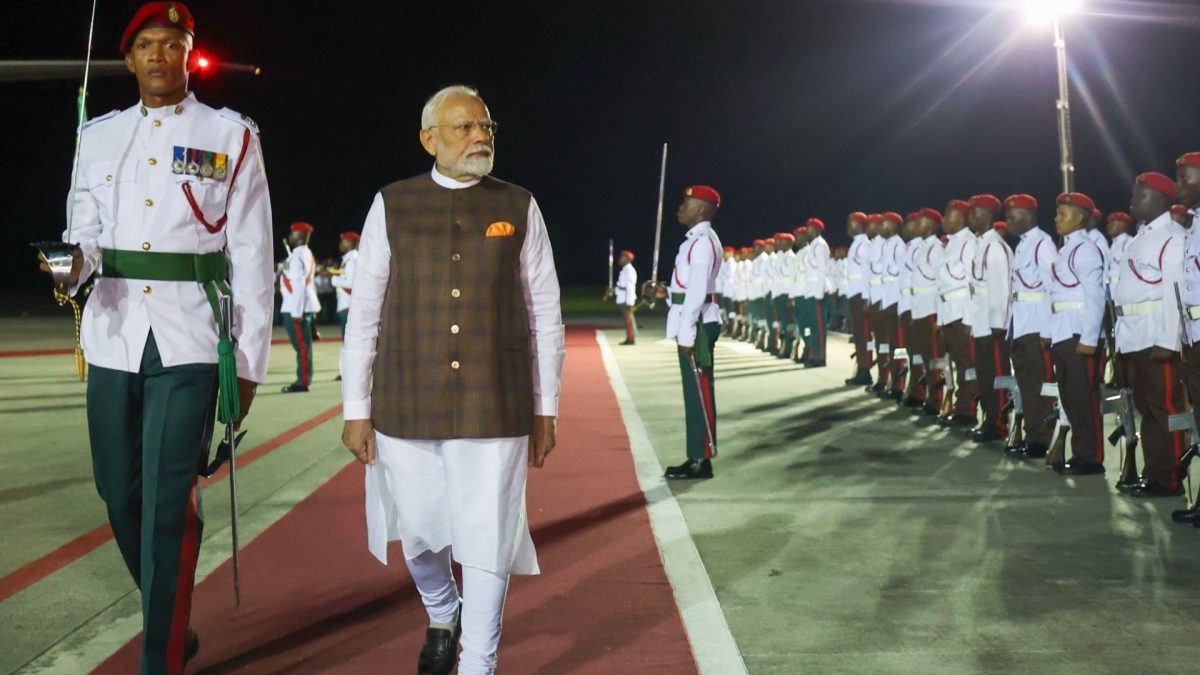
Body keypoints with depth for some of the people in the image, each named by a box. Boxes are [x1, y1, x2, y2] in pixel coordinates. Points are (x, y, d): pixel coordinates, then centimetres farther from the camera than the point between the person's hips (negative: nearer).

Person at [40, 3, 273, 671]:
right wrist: (76, 262, -14)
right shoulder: (99, 135, 13)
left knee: (167, 504, -6)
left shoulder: (231, 135, 3)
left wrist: (248, 362, -4)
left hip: (189, 339, -4)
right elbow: (86, 231, 12)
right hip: (113, 335, 4)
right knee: (120, 493, 10)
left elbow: (251, 256, 0)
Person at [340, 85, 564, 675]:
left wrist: (545, 409, 4)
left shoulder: (519, 208, 3)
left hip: (495, 409, -1)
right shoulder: (392, 206, 2)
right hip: (408, 408, 1)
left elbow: (545, 316, 5)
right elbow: (363, 313, 3)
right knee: (418, 535, 13)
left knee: (487, 542, 2)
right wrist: (356, 410, 1)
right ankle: (442, 619, 44)